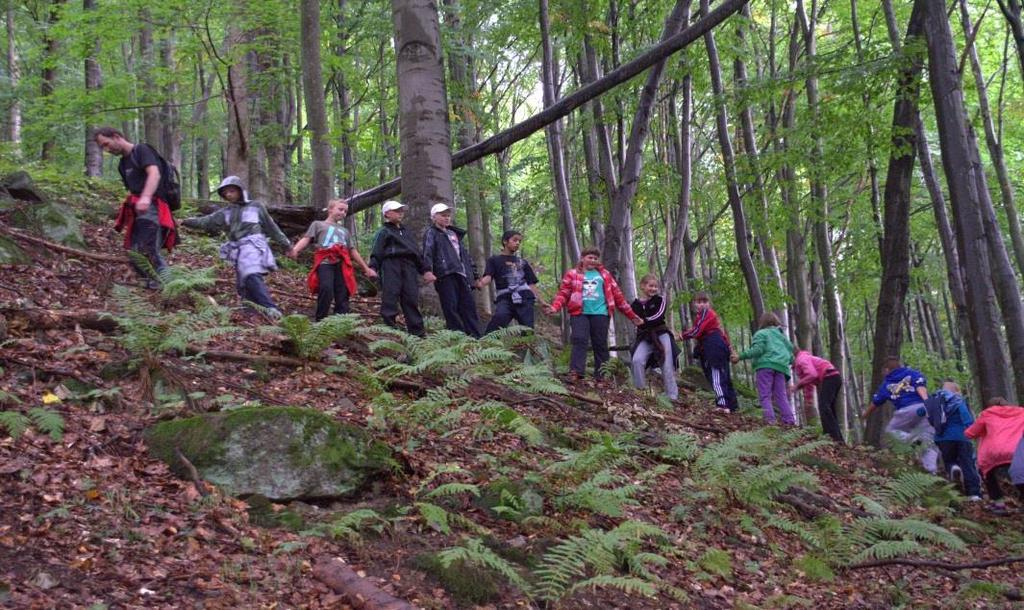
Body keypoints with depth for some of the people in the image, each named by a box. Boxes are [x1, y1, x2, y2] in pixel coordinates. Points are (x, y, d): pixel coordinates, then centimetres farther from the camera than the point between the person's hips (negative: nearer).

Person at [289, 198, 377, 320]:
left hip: (342, 264, 5)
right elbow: (306, 239, 6)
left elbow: (353, 251, 33)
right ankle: (320, 323, -21)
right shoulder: (318, 224, 21)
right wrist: (295, 249, -14)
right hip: (325, 263, -5)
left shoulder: (345, 231, 34)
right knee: (326, 289, -27)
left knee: (342, 296, -6)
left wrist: (366, 268, 30)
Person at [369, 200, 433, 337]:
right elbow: (376, 253, -3)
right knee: (390, 298, -11)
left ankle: (418, 332, 0)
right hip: (391, 265, -6)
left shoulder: (405, 232, 29)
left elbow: (417, 252, 28)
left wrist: (424, 270, 21)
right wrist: (372, 268, -19)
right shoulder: (384, 232, 9)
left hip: (409, 267, 6)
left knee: (411, 299, 2)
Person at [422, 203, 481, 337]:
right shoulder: (431, 233, 5)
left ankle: (475, 337, 1)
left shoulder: (455, 233, 27)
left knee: (469, 305, 2)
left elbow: (466, 254, 28)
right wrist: (428, 270, -27)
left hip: (462, 274, 6)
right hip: (445, 274, -6)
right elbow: (427, 252, -11)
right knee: (451, 306, -10)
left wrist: (474, 273, 22)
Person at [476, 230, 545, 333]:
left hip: (524, 299, 4)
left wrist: (542, 302, 17)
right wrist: (481, 283, -26)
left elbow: (531, 284, 24)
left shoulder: (523, 262, 26)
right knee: (498, 319, -31)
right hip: (505, 299, -4)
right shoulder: (494, 260, 14)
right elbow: (488, 277, -2)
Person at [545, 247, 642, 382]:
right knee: (579, 341, -16)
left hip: (600, 314, 2)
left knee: (600, 345, 2)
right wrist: (555, 307, -17)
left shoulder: (604, 275, 18)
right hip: (580, 313, -2)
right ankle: (575, 372, -23)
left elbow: (617, 295, 18)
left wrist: (631, 315, 16)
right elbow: (563, 293, 3)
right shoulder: (572, 274, 12)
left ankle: (601, 376, 6)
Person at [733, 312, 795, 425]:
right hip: (781, 367, 5)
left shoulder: (761, 334, 10)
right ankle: (789, 420, -4)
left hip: (765, 365, -5)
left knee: (765, 395, -8)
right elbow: (790, 350, 22)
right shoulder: (782, 335, 29)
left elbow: (757, 350, -7)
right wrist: (789, 361, 40)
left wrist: (740, 356, -8)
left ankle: (769, 419, -23)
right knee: (781, 396, 7)